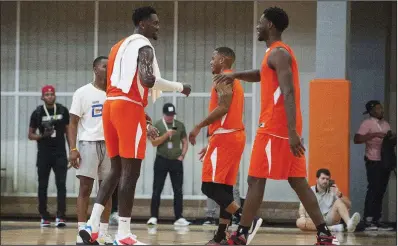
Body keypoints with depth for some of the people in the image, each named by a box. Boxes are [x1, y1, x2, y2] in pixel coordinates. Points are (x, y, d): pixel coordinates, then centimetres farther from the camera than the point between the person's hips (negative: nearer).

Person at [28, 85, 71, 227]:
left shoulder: (63, 111, 3)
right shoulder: (37, 113, 0)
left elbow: (68, 132, 9)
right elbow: (30, 135, 4)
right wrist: (43, 136, -16)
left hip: (60, 153, 0)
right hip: (44, 154, 0)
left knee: (61, 185, -8)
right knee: (43, 186, 4)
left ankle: (60, 216, -11)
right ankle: (44, 217, 13)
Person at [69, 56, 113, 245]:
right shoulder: (83, 93, -2)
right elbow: (73, 123, -3)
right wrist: (73, 149, -13)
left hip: (110, 144, 4)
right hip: (89, 143, -4)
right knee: (85, 188, -5)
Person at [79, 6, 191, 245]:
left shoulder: (120, 46, 25)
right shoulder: (144, 46, -5)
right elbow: (148, 80, -22)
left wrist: (146, 123, 28)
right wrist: (180, 87, -7)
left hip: (111, 106, 9)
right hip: (129, 109, -9)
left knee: (117, 169, 14)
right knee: (130, 172, -6)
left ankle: (92, 225, 4)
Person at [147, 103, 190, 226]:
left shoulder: (180, 125, 6)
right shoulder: (157, 125, -1)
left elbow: (185, 142, 11)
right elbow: (154, 143, -9)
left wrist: (182, 155, -2)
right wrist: (166, 135, -19)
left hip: (176, 161, 2)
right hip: (161, 160, -2)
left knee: (178, 190, 2)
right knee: (157, 190, -2)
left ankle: (179, 218, 4)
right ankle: (153, 217, 0)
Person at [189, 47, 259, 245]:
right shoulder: (234, 81, 23)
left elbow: (223, 108, -21)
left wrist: (199, 127, -15)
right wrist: (212, 143, 25)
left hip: (225, 137, -10)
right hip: (235, 136, 10)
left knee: (210, 186, -12)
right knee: (224, 188, 8)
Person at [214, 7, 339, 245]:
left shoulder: (278, 53, -13)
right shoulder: (278, 52, 19)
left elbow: (288, 93, -23)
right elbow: (262, 75, 39)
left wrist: (292, 132, -30)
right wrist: (235, 75, 22)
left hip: (275, 127, -10)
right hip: (286, 128, 10)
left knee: (256, 179, -5)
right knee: (298, 181, 7)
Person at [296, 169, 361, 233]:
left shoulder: (333, 191, 13)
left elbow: (348, 205, 6)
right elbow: (302, 208, 0)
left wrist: (340, 195, -12)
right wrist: (303, 217, -22)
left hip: (330, 219, 1)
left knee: (339, 201, -21)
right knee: (299, 222, -32)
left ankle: (349, 223, -49)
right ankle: (331, 228, -40)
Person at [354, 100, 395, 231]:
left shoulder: (385, 124, 17)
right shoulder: (367, 123, -5)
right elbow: (357, 139, -15)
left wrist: (393, 139, 0)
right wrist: (374, 135, -22)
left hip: (385, 161, 7)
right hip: (374, 162, -7)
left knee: (380, 191, 6)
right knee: (373, 190, -12)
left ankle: (376, 220, 8)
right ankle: (368, 221, -12)